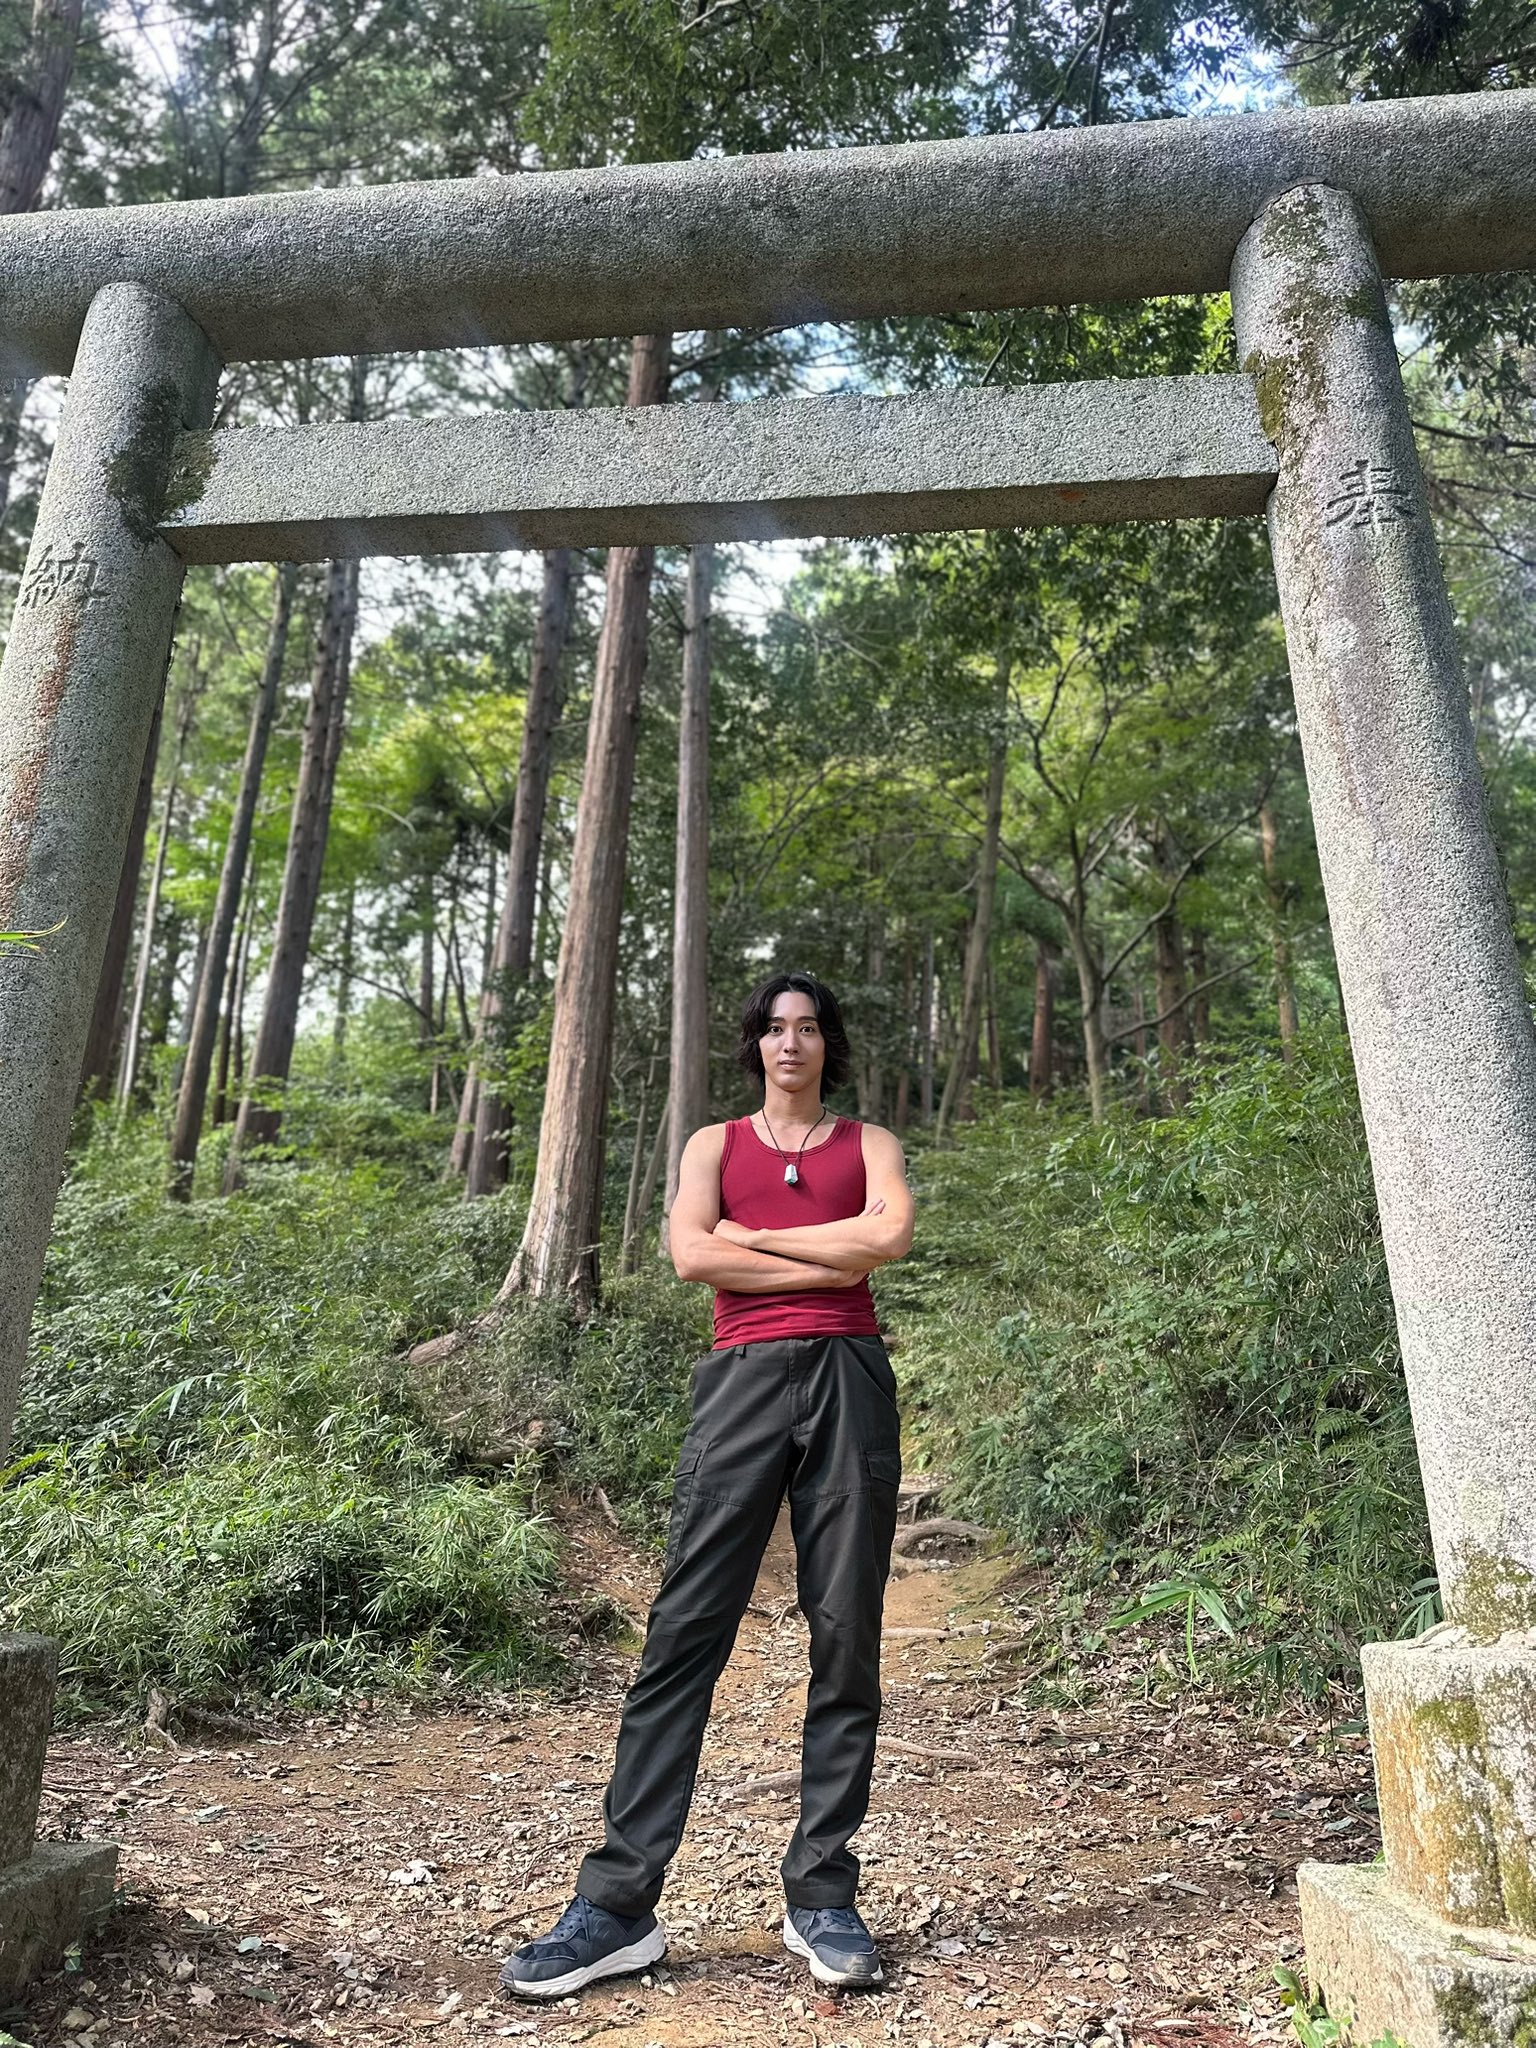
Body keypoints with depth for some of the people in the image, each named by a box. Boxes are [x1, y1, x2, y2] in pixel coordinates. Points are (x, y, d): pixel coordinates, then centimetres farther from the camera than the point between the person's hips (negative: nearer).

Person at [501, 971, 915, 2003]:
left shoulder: (869, 1143, 16)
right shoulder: (716, 1142, 17)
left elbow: (890, 1235, -6)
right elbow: (691, 1254, -2)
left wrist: (752, 1234, -2)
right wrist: (826, 1264, -4)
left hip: (849, 1383, 1)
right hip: (744, 1379, 0)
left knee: (846, 1639, 2)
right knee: (685, 1633, -4)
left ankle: (822, 1897, 14)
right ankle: (618, 1905, 3)